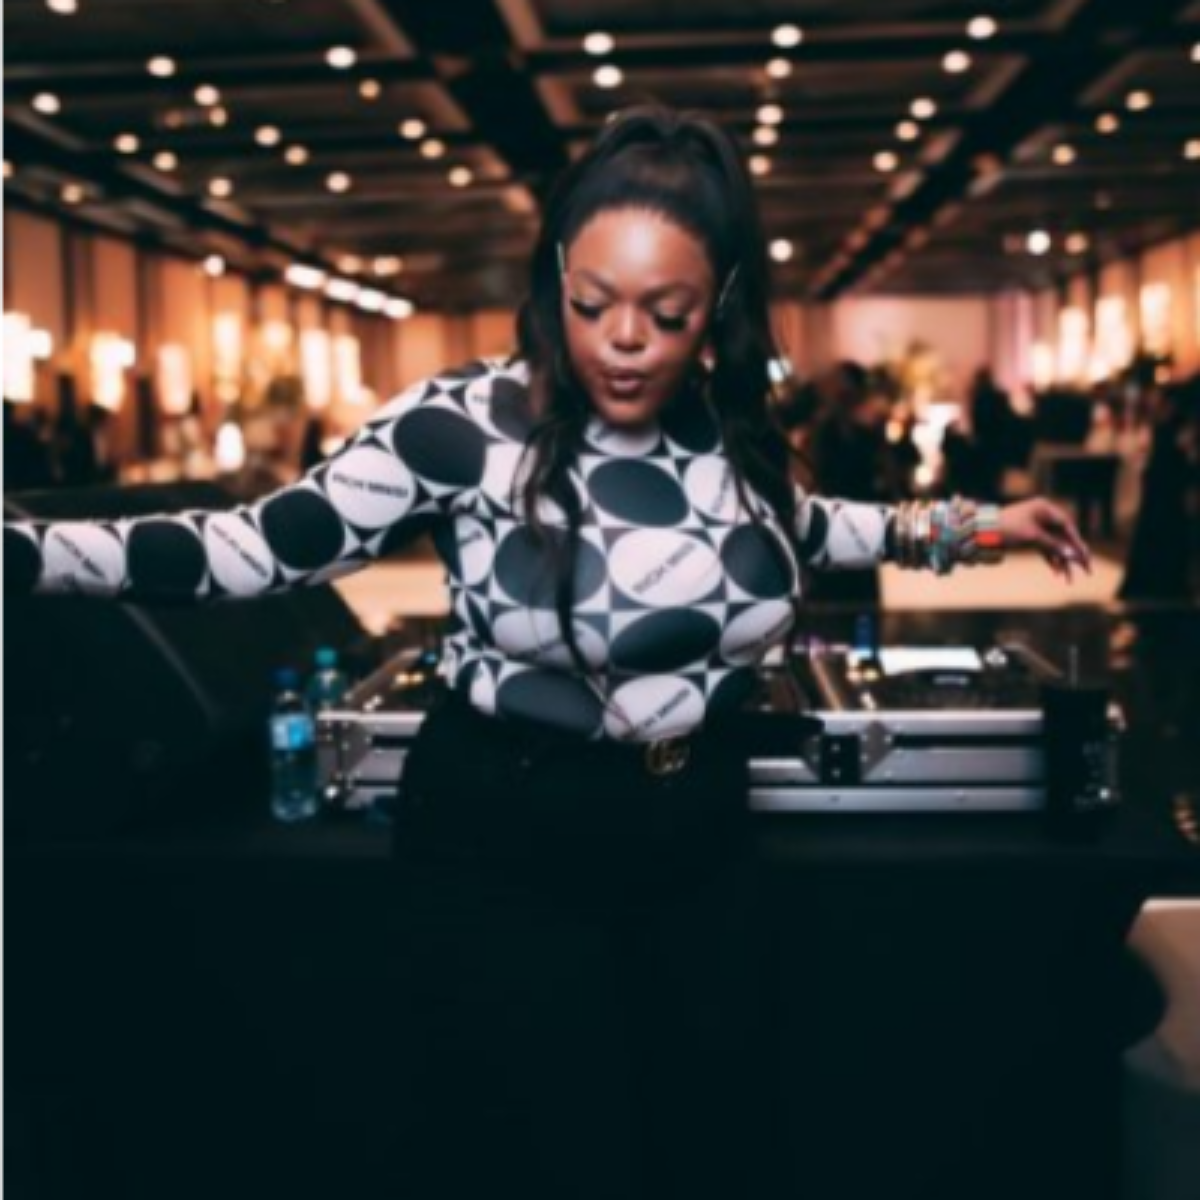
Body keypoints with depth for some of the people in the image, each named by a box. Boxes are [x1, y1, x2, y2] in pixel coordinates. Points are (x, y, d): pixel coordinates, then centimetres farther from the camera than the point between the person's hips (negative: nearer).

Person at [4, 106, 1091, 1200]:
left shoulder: (736, 429, -4)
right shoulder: (467, 425, -18)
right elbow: (258, 546, -17)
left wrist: (964, 527, 15)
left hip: (701, 836, 5)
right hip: (510, 842, -4)